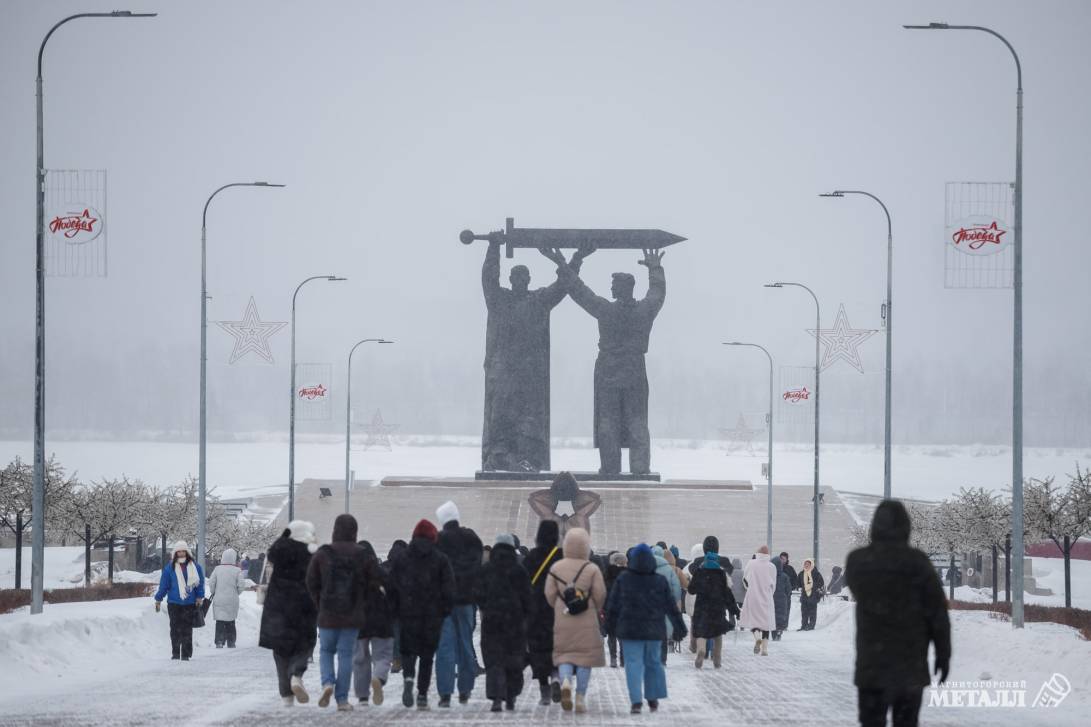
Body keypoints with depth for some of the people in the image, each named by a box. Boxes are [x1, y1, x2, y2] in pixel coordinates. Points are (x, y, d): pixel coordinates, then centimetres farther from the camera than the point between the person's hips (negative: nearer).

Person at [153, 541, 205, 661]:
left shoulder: (195, 566, 2)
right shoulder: (170, 568, 0)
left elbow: (200, 583, 7)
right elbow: (163, 584, 4)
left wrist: (200, 597, -1)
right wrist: (158, 599, 5)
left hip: (190, 603, 0)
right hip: (174, 603, 0)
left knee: (187, 629, 0)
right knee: (175, 629, 4)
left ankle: (186, 654, 3)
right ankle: (175, 653, 12)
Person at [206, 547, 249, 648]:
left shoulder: (217, 569, -5)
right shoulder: (237, 571, -8)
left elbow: (211, 583, -4)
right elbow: (241, 585, -8)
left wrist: (213, 593, 15)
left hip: (219, 599, 0)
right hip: (232, 601, 0)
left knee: (220, 622, 6)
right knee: (231, 622, 13)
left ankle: (219, 642, -4)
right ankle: (231, 642, 16)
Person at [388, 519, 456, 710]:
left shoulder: (399, 557, 4)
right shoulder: (441, 560, 1)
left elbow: (392, 585, 3)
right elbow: (448, 588, -2)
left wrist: (393, 610, 10)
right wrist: (446, 610, 7)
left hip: (407, 613, 0)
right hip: (433, 614, 0)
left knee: (408, 650, 9)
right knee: (427, 655, 8)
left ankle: (408, 677, -22)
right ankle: (422, 695, 5)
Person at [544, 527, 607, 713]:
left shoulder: (556, 568, -1)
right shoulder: (592, 569, -6)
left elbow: (549, 594, 0)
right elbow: (600, 595, -6)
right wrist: (596, 610, 14)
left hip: (562, 620, 2)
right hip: (587, 621, -2)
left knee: (564, 654, 10)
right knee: (585, 656, 5)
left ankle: (565, 681, -20)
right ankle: (580, 698, 3)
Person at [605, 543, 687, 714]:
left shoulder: (623, 580, -5)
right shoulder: (660, 581, -3)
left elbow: (613, 605, 1)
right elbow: (671, 607, 2)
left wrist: (610, 626, 13)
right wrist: (680, 628, 10)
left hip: (630, 629, -2)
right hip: (654, 629, 2)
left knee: (634, 663, -3)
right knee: (653, 661, 16)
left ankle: (636, 701, -16)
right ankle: (653, 698, 21)